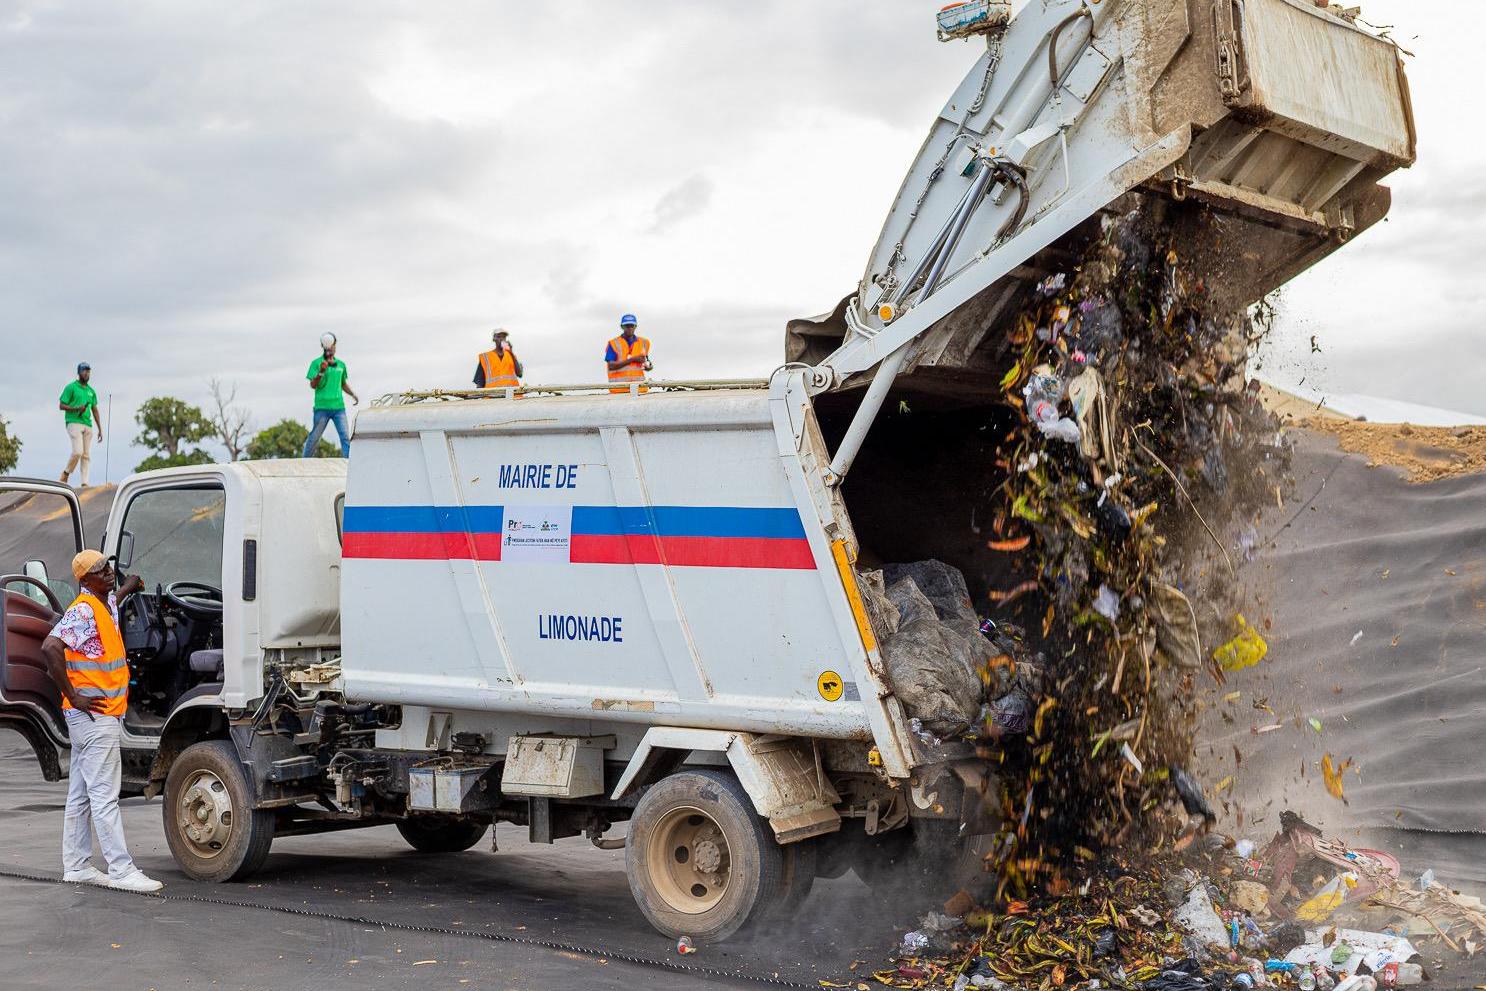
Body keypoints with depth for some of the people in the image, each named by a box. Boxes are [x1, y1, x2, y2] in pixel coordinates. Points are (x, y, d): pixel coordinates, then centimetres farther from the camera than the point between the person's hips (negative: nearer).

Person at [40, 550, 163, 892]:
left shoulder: (106, 604, 15)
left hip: (105, 715, 10)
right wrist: (73, 697, -23)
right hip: (93, 715, -10)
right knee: (105, 796, -9)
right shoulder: (83, 610, -15)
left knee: (81, 795, 13)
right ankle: (121, 870, -10)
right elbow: (50, 647, -28)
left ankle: (76, 866, 19)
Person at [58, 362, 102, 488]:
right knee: (78, 451, -17)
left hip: (88, 425, 6)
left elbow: (95, 410, 20)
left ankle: (84, 483, -1)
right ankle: (65, 475, 4)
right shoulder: (71, 387, 2)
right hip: (74, 423, -6)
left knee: (86, 455, 0)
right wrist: (76, 409, -17)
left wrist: (100, 429, 15)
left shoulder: (91, 391, 18)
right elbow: (61, 406, -2)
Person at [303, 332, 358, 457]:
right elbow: (313, 385, -6)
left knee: (345, 436, -6)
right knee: (315, 437, 4)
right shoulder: (316, 363, 0)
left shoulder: (341, 364, 13)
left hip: (339, 406, 3)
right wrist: (321, 372, -20)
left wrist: (353, 395, 10)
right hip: (322, 407, -3)